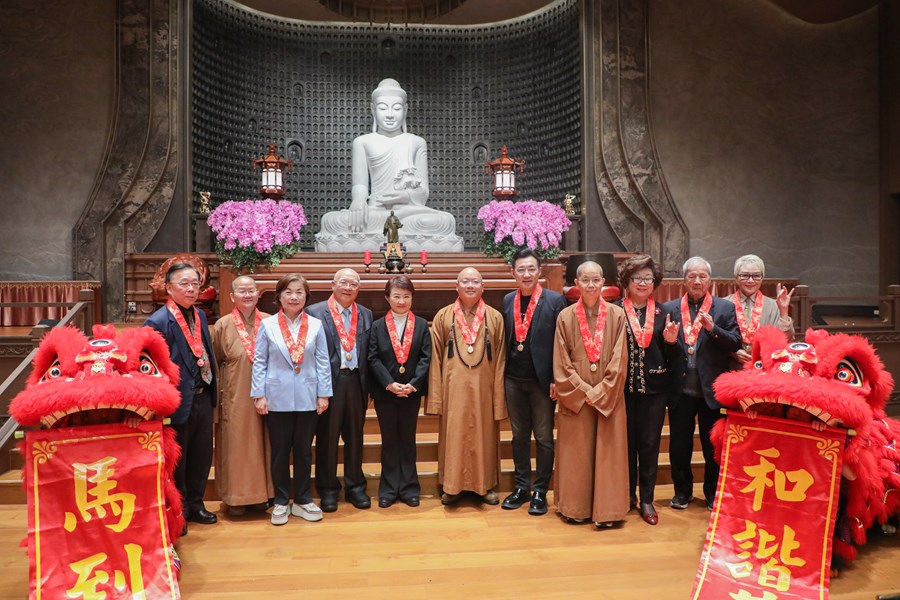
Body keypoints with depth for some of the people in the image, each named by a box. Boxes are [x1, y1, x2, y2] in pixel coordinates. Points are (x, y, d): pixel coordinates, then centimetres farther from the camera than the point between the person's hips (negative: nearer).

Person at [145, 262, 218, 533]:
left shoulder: (200, 315, 6)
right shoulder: (158, 322, -17)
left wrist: (211, 392, 11)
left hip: (203, 398, 7)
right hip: (179, 402, -7)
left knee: (202, 457, 19)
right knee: (176, 461, 12)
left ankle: (195, 504, 38)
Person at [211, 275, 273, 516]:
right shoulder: (223, 325, -1)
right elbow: (216, 362, 5)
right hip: (235, 396, -1)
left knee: (262, 444, 10)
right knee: (236, 444, 6)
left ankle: (261, 492, 25)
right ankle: (236, 496, 20)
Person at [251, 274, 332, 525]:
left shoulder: (315, 325, 0)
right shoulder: (267, 325, -2)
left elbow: (323, 362, 2)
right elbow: (259, 362, 0)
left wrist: (323, 394, 0)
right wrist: (259, 395, -5)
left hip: (307, 398, 1)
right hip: (277, 399, -1)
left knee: (304, 451, 11)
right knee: (280, 452, 9)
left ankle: (302, 500, 25)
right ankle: (281, 502, 24)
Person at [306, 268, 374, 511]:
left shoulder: (366, 315, 9)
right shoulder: (315, 312, -3)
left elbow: (369, 354, 9)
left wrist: (368, 385, 4)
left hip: (356, 381, 4)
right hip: (328, 382, -3)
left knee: (355, 437, 13)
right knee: (327, 437, 7)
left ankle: (355, 486, 26)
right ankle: (328, 489, 21)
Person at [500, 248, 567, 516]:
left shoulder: (555, 300, -5)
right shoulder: (508, 300, 8)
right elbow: (504, 340, 9)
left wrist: (556, 379, -11)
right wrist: (502, 374, 5)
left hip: (542, 380, -4)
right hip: (513, 380, 4)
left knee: (543, 438, 6)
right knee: (519, 435, 14)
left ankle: (540, 492, 18)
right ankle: (522, 487, 26)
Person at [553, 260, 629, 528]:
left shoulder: (617, 315, -1)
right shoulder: (565, 317, 0)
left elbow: (619, 362, -4)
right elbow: (561, 364, -1)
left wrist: (600, 393, -9)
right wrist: (584, 391, -7)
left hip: (609, 397, 0)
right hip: (575, 398, 0)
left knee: (607, 451, 5)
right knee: (576, 452, 7)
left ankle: (606, 510, 16)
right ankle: (576, 508, 20)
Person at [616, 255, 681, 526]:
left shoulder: (663, 313, 7)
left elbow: (672, 357, 8)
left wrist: (671, 341, -11)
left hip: (654, 387, 2)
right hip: (624, 387, -1)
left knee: (649, 444, 8)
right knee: (626, 442, 9)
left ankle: (646, 500, 20)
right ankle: (627, 494, 27)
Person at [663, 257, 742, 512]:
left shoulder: (725, 308, 3)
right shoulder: (670, 308, 5)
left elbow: (736, 343, -5)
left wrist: (713, 328, -20)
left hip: (712, 389, -1)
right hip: (681, 390, 1)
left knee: (713, 445, 12)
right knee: (679, 444, 11)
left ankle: (713, 493, 30)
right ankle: (682, 491, 28)